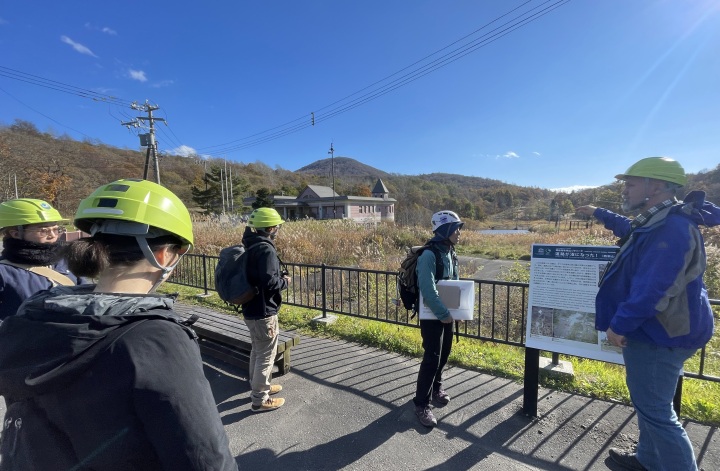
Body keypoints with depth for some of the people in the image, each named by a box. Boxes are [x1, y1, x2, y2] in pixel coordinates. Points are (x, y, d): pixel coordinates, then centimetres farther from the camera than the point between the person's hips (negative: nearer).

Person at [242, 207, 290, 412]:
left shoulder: (252, 246, 8)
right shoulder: (266, 249, -22)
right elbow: (269, 281, -30)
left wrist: (279, 275, 8)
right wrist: (285, 281, -11)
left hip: (251, 309, 10)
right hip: (263, 311, -10)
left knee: (257, 351, 23)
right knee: (266, 355, 5)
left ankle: (259, 387, 41)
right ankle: (260, 400, 18)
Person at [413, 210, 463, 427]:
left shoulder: (450, 253, 6)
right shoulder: (429, 255, -22)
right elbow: (428, 289, -29)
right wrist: (443, 313, -24)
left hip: (447, 313, 8)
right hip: (432, 315, -8)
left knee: (444, 353, 18)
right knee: (432, 357, -4)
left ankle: (436, 387, 40)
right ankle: (421, 404, 11)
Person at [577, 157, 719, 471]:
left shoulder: (672, 228, -24)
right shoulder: (656, 222, 9)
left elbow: (652, 289, -28)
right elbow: (629, 228, 34)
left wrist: (619, 324, -21)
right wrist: (598, 213, 44)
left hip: (658, 336, -11)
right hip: (655, 331, 11)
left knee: (654, 410, 0)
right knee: (647, 402, 23)